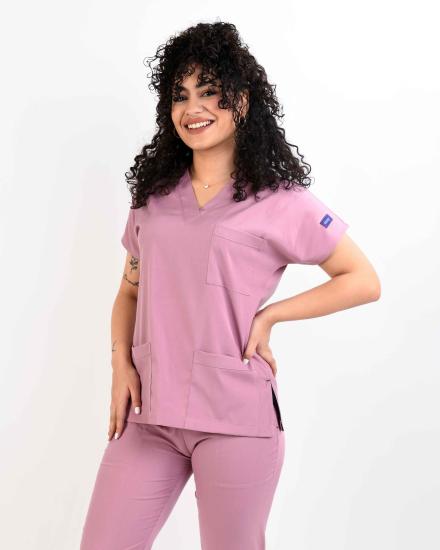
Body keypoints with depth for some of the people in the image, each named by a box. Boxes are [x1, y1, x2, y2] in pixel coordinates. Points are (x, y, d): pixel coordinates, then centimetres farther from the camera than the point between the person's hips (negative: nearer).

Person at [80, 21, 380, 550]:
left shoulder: (279, 200, -2)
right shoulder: (152, 194, 12)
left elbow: (363, 281, 1)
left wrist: (269, 314, -7)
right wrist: (121, 364, 2)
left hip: (234, 415, -4)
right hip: (148, 411, 4)